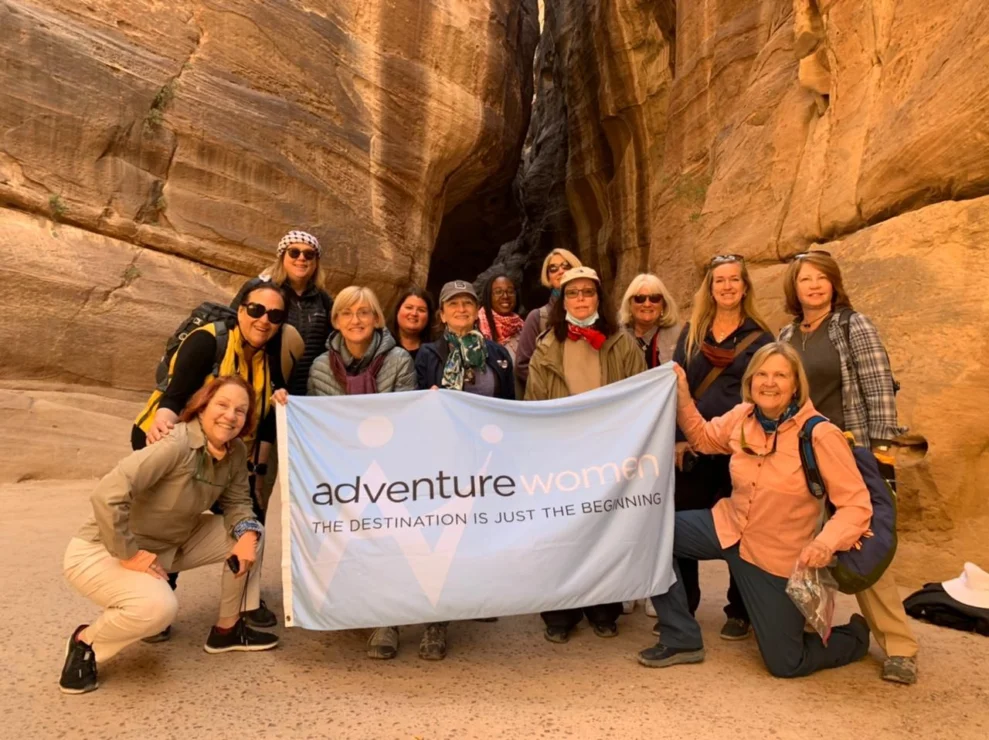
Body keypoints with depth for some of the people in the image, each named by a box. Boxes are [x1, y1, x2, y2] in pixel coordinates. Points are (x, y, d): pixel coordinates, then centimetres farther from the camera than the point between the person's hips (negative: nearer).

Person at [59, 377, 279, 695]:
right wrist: (129, 555, -28)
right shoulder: (176, 444, -30)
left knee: (250, 534, -2)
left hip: (170, 544, 8)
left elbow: (237, 502, 2)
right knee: (158, 606, -34)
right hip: (102, 551, -8)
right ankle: (86, 642, 0)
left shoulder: (236, 452, -7)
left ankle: (227, 630, 15)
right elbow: (107, 495, -36)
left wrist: (247, 533, -19)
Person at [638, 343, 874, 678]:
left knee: (785, 664, 2)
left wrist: (826, 543, -39)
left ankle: (855, 636, 36)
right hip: (728, 528, 5)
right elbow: (704, 438, 13)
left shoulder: (820, 435, -22)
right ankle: (681, 640, 6)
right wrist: (682, 393, -2)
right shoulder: (742, 417, -7)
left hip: (780, 558, -5)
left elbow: (856, 505, -20)